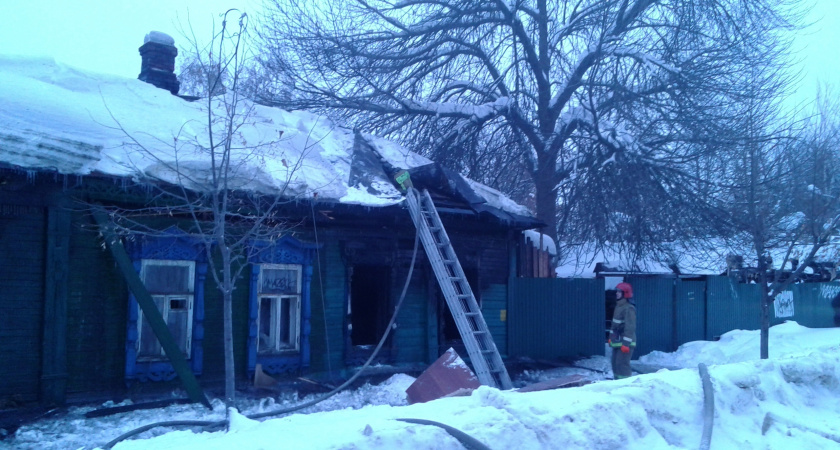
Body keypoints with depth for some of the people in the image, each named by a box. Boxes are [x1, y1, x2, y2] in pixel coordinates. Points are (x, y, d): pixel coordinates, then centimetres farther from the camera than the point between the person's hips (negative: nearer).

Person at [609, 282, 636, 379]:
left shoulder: (629, 308, -17)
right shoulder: (618, 306, 14)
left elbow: (630, 327, -22)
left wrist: (626, 343, -24)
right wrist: (611, 338, 24)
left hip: (625, 343, -10)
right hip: (617, 342, 10)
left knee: (622, 365, -13)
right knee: (615, 364, 14)